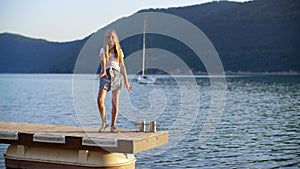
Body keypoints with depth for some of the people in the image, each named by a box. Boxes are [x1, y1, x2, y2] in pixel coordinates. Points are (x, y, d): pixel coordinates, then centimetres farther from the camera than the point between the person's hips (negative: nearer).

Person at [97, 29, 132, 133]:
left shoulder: (119, 51, 12)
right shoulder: (103, 50, 6)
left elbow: (122, 66, 13)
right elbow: (103, 61, -12)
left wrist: (126, 82, 11)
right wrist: (103, 71, -33)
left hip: (116, 75, 2)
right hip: (106, 76, -2)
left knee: (115, 103, 1)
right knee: (100, 100, -18)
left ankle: (113, 126, 9)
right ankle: (104, 123, 0)